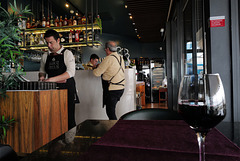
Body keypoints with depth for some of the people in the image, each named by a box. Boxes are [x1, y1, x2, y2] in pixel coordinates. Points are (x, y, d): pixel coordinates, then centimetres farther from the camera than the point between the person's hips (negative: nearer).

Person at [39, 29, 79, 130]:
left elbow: (71, 72, -15)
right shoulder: (45, 56, 12)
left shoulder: (67, 53, -4)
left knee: (69, 117, -1)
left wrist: (52, 79, -22)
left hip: (67, 89, -4)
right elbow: (42, 71, 22)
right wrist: (41, 77, -2)